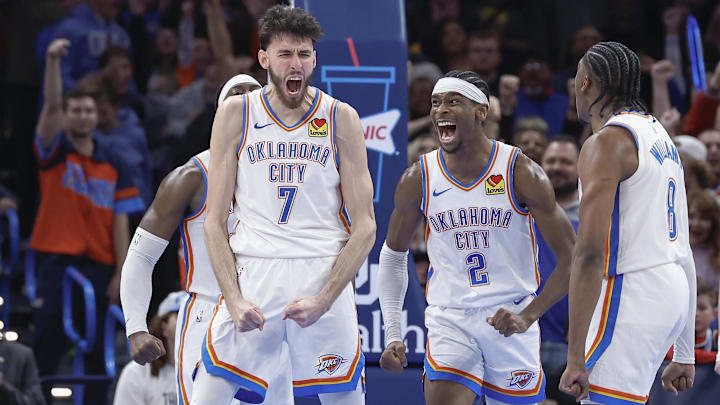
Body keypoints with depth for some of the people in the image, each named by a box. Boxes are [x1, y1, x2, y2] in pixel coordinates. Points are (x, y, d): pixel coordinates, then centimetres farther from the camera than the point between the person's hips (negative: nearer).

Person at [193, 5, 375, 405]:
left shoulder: (341, 118, 4)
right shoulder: (235, 114, 5)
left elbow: (364, 226, 3)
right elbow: (215, 222, 5)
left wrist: (323, 299, -10)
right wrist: (234, 299, -10)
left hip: (324, 274, 0)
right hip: (251, 271, 0)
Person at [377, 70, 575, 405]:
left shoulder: (521, 173, -10)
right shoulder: (418, 179, -2)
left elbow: (570, 257, -7)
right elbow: (393, 255, 13)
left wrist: (529, 316, -19)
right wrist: (393, 335, 4)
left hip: (511, 322, -1)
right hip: (449, 320, 1)